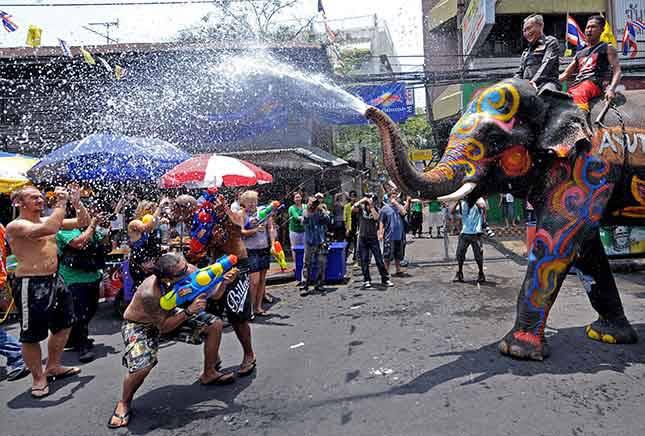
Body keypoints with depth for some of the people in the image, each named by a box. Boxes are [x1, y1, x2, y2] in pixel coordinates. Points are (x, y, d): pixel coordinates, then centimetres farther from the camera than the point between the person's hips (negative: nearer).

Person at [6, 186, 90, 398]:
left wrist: (77, 202, -4)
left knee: (63, 325, 20)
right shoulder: (16, 226, -14)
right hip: (31, 285, -8)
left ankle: (53, 366, 38)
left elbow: (83, 222, 11)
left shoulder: (48, 220, 10)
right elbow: (47, 229, -33)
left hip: (54, 280, 9)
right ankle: (38, 378, 21)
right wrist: (61, 203, -25)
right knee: (32, 335, 3)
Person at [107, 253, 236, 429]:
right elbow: (163, 327, -28)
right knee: (142, 366, -30)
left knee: (215, 324, -5)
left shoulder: (190, 271, -26)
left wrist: (225, 282, -33)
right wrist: (189, 311, -39)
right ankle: (124, 404, 4)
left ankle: (209, 373, 16)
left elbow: (213, 294, -13)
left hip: (169, 315, 6)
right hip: (139, 325, -5)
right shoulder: (149, 293, -39)